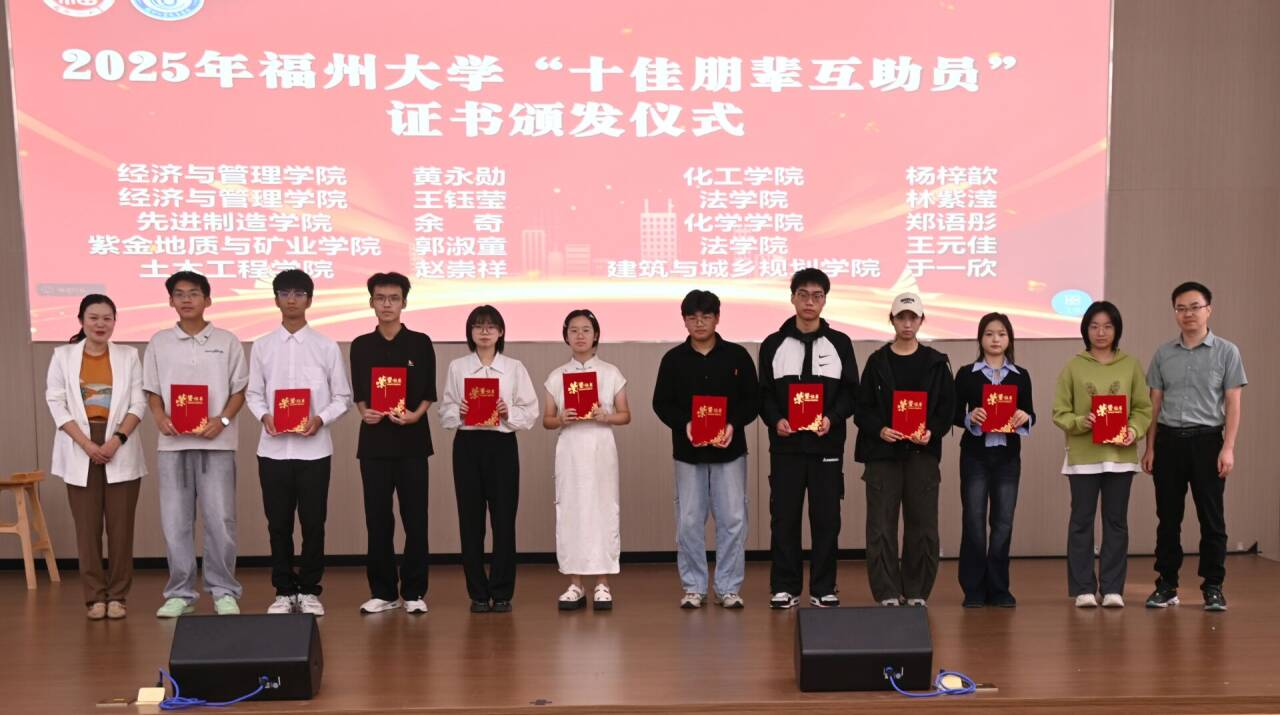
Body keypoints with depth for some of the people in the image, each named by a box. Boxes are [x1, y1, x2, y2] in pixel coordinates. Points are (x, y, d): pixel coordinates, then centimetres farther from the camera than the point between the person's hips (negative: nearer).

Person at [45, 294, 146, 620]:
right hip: (80, 452, 0)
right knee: (87, 527, 0)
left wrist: (117, 439, -12)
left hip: (121, 450, 0)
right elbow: (56, 403, 0)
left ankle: (117, 595, 8)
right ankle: (95, 596, 7)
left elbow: (138, 404, 2)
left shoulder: (128, 355, 6)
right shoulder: (63, 356, 6)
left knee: (121, 526, 0)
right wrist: (86, 443, -11)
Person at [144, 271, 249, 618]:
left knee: (219, 519, -2)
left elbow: (240, 390, 5)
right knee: (175, 521, 4)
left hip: (216, 443, -2)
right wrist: (160, 417, -8)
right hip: (172, 443, 2)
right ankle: (180, 592, 14)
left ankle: (224, 591, 9)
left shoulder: (226, 341, 4)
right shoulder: (159, 342, 9)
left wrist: (222, 420, -12)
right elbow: (152, 391, 11)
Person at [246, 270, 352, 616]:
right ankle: (284, 591, 18)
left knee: (313, 523, 3)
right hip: (273, 447, 1)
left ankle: (309, 591, 16)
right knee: (278, 524, 7)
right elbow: (253, 392, 9)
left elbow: (342, 396, 4)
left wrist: (321, 419, -12)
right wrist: (264, 416, -11)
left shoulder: (327, 347, 2)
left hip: (314, 448, -1)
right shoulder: (262, 346, 6)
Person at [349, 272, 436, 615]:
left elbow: (429, 393, 4)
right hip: (374, 439, 2)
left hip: (412, 438, -2)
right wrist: (364, 412, -8)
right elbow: (358, 393, 11)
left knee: (415, 518, 0)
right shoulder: (361, 345, 8)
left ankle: (414, 592, 9)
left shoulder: (420, 343, 2)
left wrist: (415, 415, -14)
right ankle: (383, 591, 13)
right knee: (377, 519, 4)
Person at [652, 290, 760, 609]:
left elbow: (753, 399, 2)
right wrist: (684, 424, -14)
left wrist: (733, 425, -14)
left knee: (733, 519, 0)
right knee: (689, 520, 3)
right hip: (688, 451, 1)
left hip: (729, 450, 0)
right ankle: (693, 587, 14)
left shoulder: (737, 355, 2)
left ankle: (729, 587, 11)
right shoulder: (674, 359, 3)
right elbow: (661, 403, 4)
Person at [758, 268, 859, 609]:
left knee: (826, 517, 3)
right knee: (784, 517, 2)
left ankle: (824, 588, 12)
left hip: (827, 445, 0)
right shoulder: (773, 344, 7)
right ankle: (784, 587, 10)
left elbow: (851, 391, 4)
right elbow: (764, 393, 6)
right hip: (785, 445, 0)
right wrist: (775, 420, -13)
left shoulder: (840, 343, 7)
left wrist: (832, 418, -13)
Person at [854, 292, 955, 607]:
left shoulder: (936, 362, 7)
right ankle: (887, 593, 7)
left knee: (923, 527, 2)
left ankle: (917, 593, 13)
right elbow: (862, 408, 4)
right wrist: (879, 429, -13)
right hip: (882, 452, 0)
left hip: (923, 452, 0)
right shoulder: (877, 361, 7)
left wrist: (931, 431, -12)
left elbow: (947, 407, 5)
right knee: (881, 526, -1)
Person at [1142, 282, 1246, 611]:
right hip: (1168, 439, 2)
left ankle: (1213, 587, 12)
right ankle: (1166, 585, 14)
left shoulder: (1226, 352, 1)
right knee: (1168, 517, 6)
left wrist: (1228, 448, -10)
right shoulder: (1163, 354, 8)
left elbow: (1233, 404, -2)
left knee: (1211, 518, 2)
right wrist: (1149, 447, 5)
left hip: (1206, 439, -2)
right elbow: (1154, 404, 10)